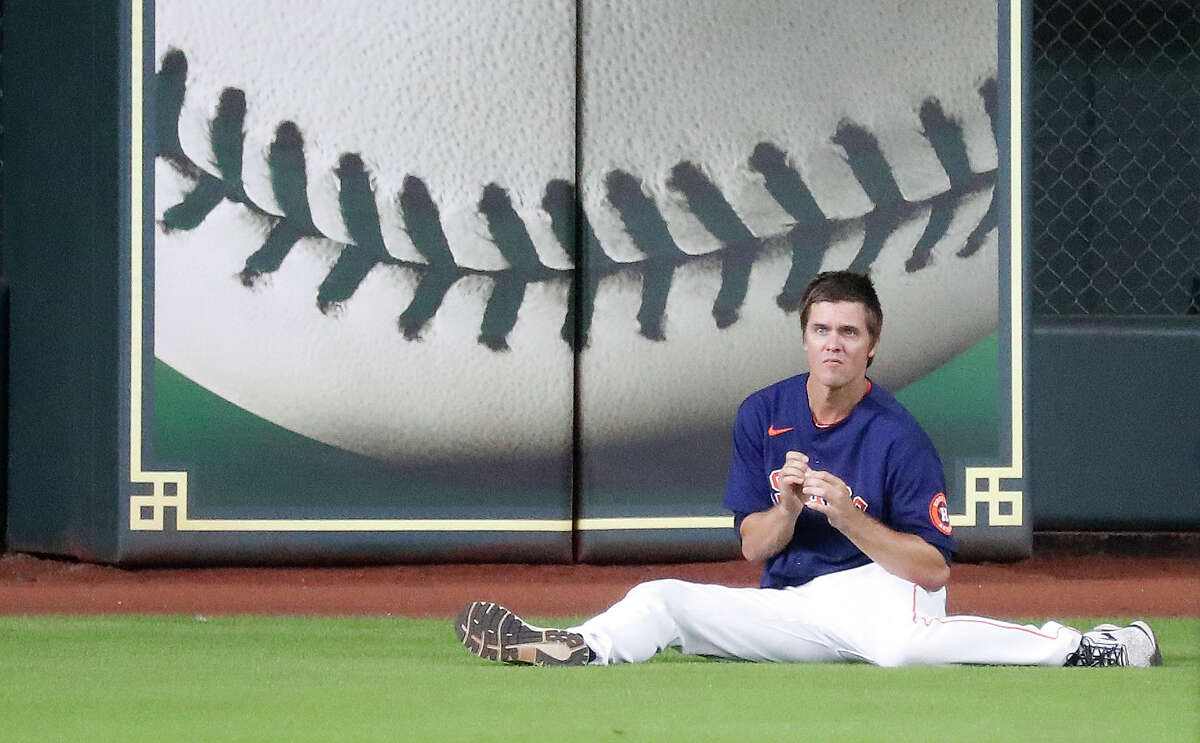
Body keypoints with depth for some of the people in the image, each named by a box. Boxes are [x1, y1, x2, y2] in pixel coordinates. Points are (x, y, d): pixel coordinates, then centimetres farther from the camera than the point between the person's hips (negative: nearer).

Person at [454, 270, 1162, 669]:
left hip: (878, 586, -6)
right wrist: (789, 506, -16)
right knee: (658, 600, -14)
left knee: (901, 641, -41)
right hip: (790, 603, 6)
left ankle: (1079, 646, -35)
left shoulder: (899, 435, -8)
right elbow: (753, 546, 6)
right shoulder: (762, 415, 6)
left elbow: (934, 568, -11)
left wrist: (847, 515, -23)